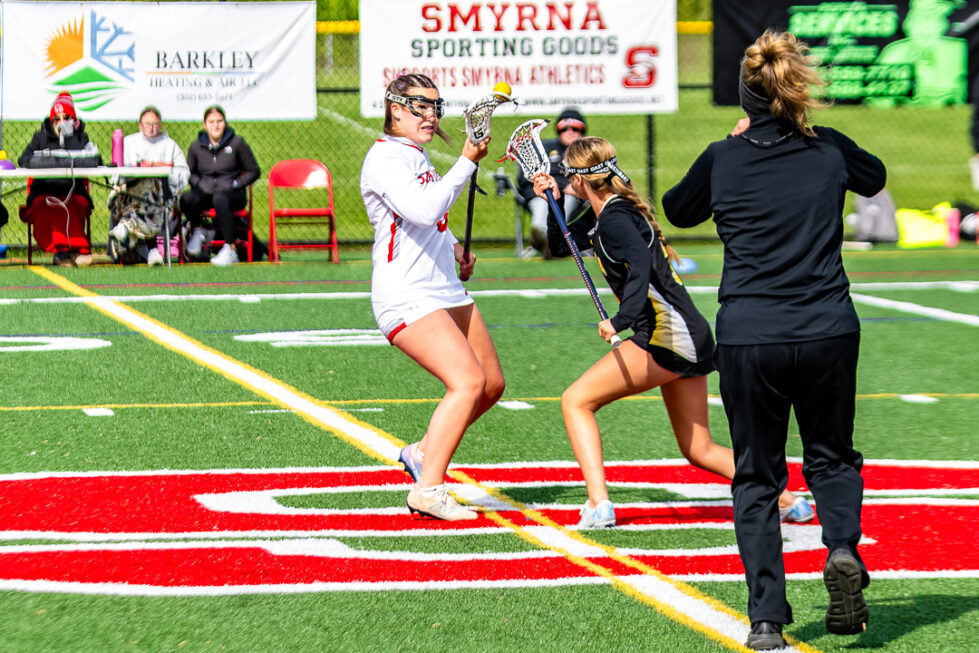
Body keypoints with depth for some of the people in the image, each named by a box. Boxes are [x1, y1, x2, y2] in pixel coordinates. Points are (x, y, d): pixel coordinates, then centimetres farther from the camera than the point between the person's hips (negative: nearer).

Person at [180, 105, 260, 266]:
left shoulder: (237, 143, 1)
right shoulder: (196, 147, 7)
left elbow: (253, 171, 6)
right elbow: (190, 173, 21)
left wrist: (235, 184, -6)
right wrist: (199, 185, 1)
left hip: (233, 194, -2)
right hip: (205, 193, 3)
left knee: (220, 198, -41)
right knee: (186, 200, -32)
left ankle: (230, 250, -37)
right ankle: (197, 229, 3)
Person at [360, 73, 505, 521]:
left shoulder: (419, 158, 16)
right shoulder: (385, 158, -13)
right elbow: (425, 210, -29)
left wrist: (454, 248, 17)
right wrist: (466, 163, -23)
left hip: (446, 291, 10)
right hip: (406, 297, -10)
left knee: (492, 384, 12)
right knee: (468, 382, -22)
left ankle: (423, 453, 26)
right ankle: (427, 490, -20)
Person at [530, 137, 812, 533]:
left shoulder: (614, 219, -12)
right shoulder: (600, 217, 16)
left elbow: (641, 266, -29)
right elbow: (561, 246, 30)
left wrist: (621, 320, -39)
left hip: (668, 334, -10)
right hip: (693, 340, 10)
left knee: (576, 400, -7)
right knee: (699, 450, 15)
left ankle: (598, 506, -17)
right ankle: (789, 503, 12)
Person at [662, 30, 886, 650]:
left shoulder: (722, 160, -2)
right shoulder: (830, 150, 2)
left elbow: (677, 209, 20)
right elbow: (875, 177, 26)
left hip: (748, 337, -1)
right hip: (828, 331, 1)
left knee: (756, 477, 11)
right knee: (831, 457, 21)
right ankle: (842, 547, -7)